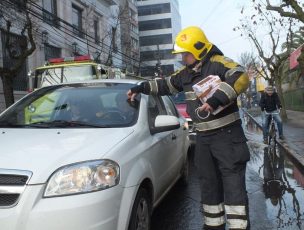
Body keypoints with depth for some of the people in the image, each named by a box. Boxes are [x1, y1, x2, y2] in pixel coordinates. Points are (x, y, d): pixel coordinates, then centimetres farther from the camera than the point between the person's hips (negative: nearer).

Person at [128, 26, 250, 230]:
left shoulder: (219, 63, -11)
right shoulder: (186, 73, 14)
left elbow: (241, 78, -28)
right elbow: (165, 85, 28)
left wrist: (218, 98, -37)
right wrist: (142, 88, 25)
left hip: (227, 133, -8)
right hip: (203, 136, 8)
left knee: (233, 183, -8)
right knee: (209, 182, 13)